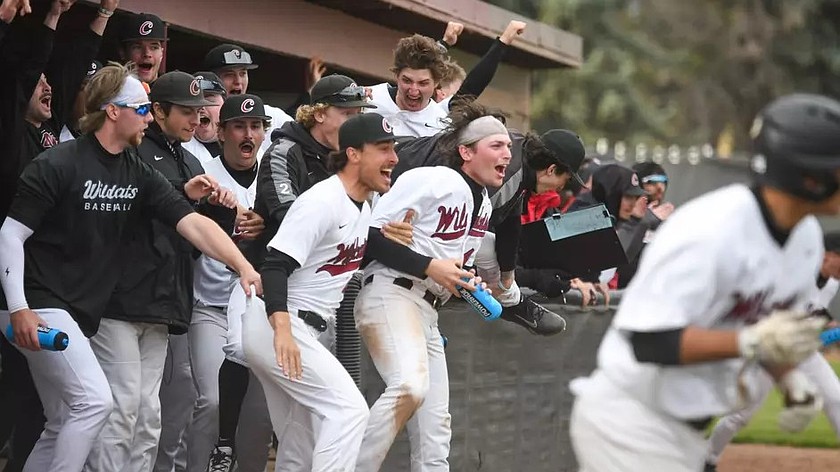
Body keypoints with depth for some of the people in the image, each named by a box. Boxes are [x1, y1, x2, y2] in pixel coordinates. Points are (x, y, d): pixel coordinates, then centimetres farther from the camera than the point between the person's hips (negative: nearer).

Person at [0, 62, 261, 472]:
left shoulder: (140, 176, 6)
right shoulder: (59, 165, -13)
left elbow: (193, 224, -2)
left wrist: (243, 266, -16)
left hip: (81, 313, 8)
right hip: (40, 304, -8)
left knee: (62, 427, 10)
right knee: (94, 400, -20)